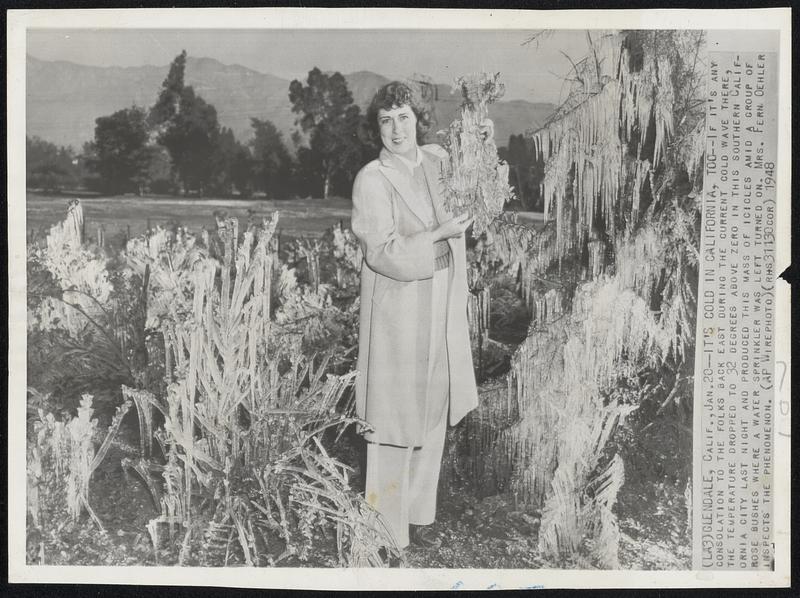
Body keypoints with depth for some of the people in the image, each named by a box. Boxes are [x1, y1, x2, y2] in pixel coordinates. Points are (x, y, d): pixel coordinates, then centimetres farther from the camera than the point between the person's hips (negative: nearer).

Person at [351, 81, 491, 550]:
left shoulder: (437, 160, 4)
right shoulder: (372, 180, -14)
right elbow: (383, 252, -20)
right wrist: (439, 234, -21)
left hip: (442, 308, 7)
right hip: (399, 310, -7)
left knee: (433, 414, 15)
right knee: (396, 419, 2)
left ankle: (417, 516, 32)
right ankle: (386, 529, 19)